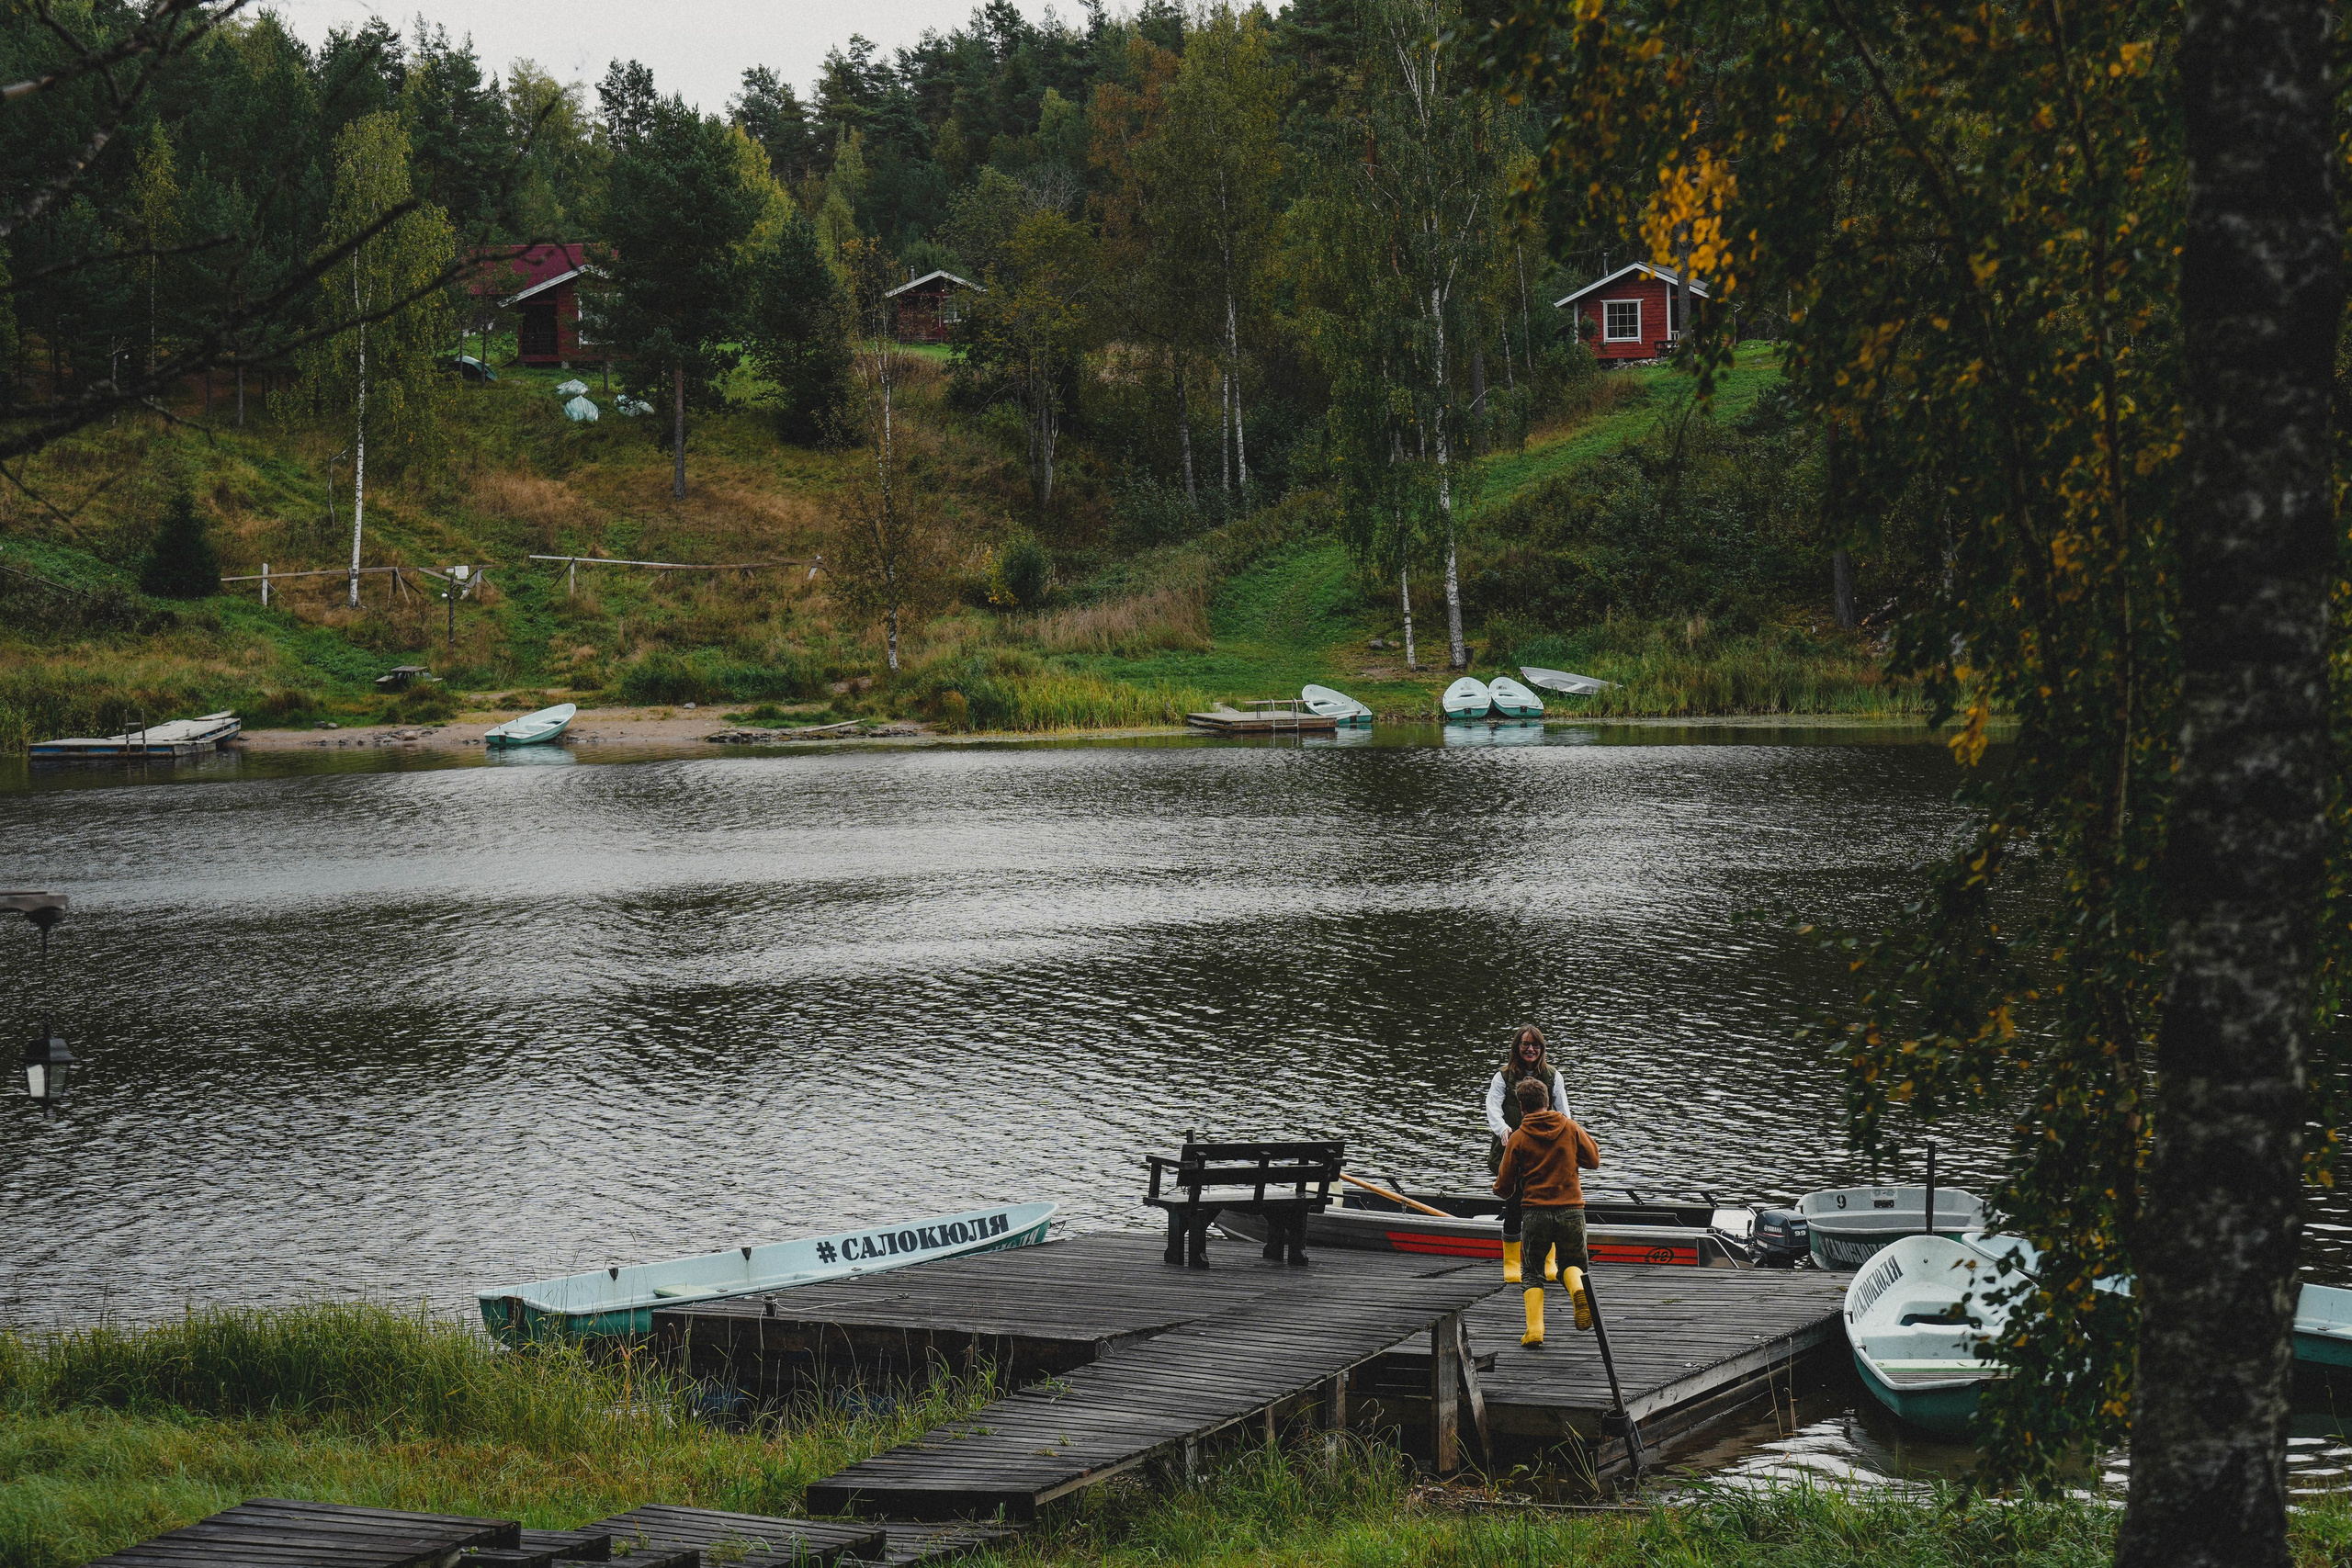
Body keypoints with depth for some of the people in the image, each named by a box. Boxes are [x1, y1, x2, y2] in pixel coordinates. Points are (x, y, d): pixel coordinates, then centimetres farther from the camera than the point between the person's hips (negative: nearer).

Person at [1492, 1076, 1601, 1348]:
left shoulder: (1518, 1137, 1)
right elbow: (1594, 1161, 14)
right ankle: (1579, 1289, -14)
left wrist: (1500, 1187, 28)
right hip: (1572, 1211, 1)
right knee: (1572, 1263, 21)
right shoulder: (1571, 1128, 4)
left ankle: (1534, 1330, -4)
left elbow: (1504, 1185, 4)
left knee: (1533, 1273, 14)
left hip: (1535, 1214, -1)